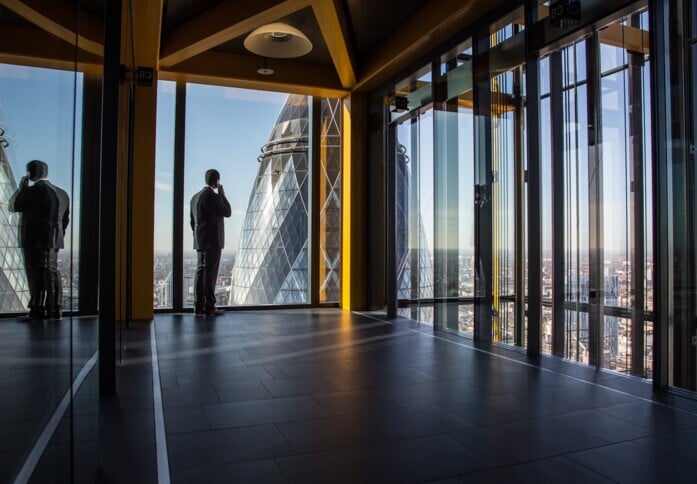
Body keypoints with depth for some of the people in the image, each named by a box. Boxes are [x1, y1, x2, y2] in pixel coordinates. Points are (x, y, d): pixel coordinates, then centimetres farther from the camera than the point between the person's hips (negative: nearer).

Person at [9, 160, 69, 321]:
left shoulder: (34, 191, -12)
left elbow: (13, 206, -1)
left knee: (37, 275, -4)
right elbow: (65, 220, 18)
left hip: (35, 241, -7)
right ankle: (54, 310, 12)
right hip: (53, 241, 7)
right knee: (52, 274, 9)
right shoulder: (62, 194, 13)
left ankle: (38, 311, -2)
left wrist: (21, 188, 7)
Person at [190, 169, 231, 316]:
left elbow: (193, 222, 18)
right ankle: (209, 306, -6)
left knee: (201, 271, 8)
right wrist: (222, 195, 1)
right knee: (210, 273, -7)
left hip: (200, 241, 8)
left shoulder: (195, 197, 14)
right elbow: (227, 212, -5)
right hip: (213, 241, -8)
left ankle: (199, 306, 9)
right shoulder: (213, 196, -13)